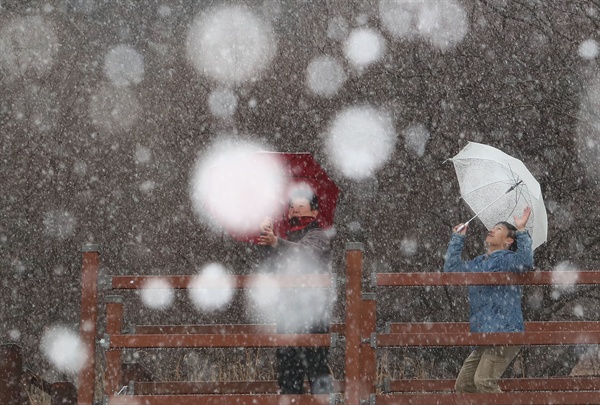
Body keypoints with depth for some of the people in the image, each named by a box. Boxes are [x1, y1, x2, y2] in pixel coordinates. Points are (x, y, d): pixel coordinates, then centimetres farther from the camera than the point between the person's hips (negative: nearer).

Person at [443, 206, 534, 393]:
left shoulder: (506, 259, -4)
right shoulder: (479, 263, 22)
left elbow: (525, 263, -25)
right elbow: (451, 268, 29)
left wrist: (521, 231, -22)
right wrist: (458, 238, 29)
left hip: (504, 333, -9)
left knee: (484, 381, -24)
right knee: (463, 385, 7)